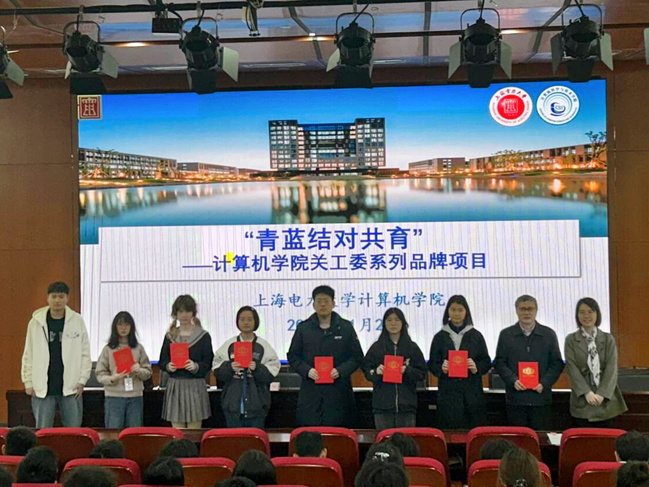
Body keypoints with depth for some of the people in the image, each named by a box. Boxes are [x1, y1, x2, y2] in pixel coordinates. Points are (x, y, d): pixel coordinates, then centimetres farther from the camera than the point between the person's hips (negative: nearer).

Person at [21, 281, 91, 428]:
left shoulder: (77, 321, 1)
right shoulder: (36, 322, 2)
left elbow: (85, 353, 3)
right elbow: (28, 355, 7)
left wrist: (82, 380, -3)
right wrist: (28, 382, 4)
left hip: (71, 388, 0)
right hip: (43, 388, 0)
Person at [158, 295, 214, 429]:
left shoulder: (203, 336, 2)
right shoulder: (170, 336, 11)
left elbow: (208, 364, -1)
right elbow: (162, 361, 11)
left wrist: (196, 366, -20)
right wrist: (168, 366, -11)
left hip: (195, 387, -2)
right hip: (174, 386, 3)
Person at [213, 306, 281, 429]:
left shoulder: (263, 346, 4)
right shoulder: (228, 345, 9)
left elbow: (272, 372, -1)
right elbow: (217, 370, 4)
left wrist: (257, 368, -17)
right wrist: (229, 367, -14)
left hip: (256, 404, -1)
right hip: (233, 404, 1)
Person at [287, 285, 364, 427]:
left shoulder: (346, 328, 8)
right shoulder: (303, 328, 11)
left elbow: (357, 357, 8)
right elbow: (293, 356, 12)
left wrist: (340, 371, -9)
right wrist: (307, 370, -6)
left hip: (339, 390, -1)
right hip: (310, 392, 1)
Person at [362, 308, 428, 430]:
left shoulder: (412, 347, 9)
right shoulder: (376, 347, 9)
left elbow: (423, 372, 7)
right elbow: (366, 370, 9)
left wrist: (407, 371, -11)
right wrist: (376, 372, -12)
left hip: (406, 405, 0)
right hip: (382, 405, 0)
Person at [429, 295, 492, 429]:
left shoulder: (476, 336, 9)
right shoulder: (440, 337, 9)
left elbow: (486, 363, 10)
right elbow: (432, 364, 9)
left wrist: (476, 368, -11)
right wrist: (441, 368, -12)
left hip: (472, 393, 0)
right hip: (448, 393, 0)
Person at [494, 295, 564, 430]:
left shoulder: (549, 334, 10)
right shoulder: (506, 335, 9)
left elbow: (557, 363, 7)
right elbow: (500, 362, 6)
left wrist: (544, 383, -7)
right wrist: (513, 381, -11)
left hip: (541, 397, 0)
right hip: (515, 397, 0)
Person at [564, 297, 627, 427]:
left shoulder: (608, 339, 8)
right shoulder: (571, 340, 5)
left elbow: (612, 368, -1)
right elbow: (572, 369, -4)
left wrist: (602, 394, -14)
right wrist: (587, 392, -17)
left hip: (606, 400, 1)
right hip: (582, 400, -1)